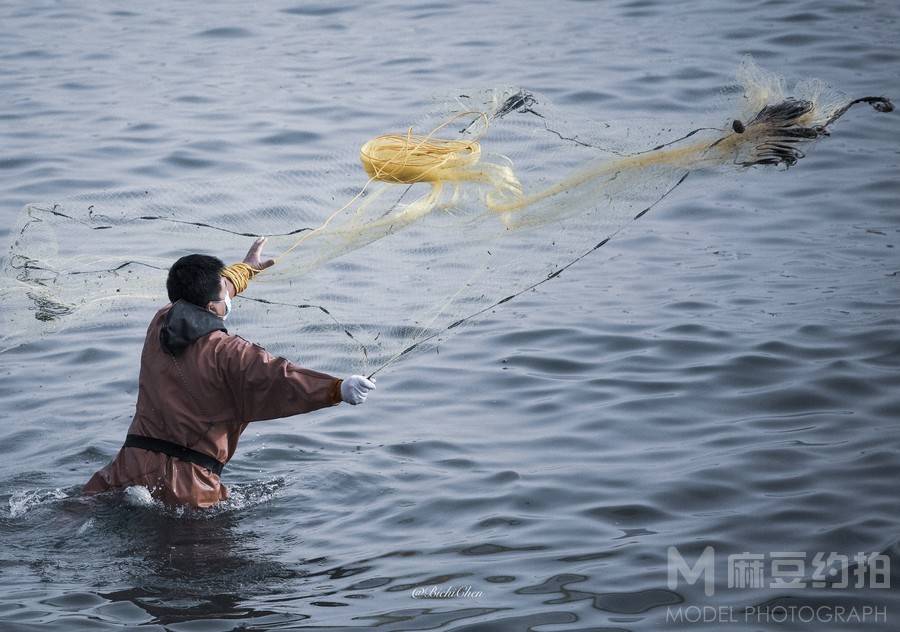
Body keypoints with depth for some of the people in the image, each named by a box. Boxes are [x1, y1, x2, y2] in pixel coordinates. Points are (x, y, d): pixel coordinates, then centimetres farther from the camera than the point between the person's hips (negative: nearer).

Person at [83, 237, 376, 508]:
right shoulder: (224, 352, -9)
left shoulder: (160, 325, 12)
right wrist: (338, 389, -36)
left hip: (134, 466, 5)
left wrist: (246, 267, 51)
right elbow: (275, 377, -24)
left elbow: (202, 291, 33)